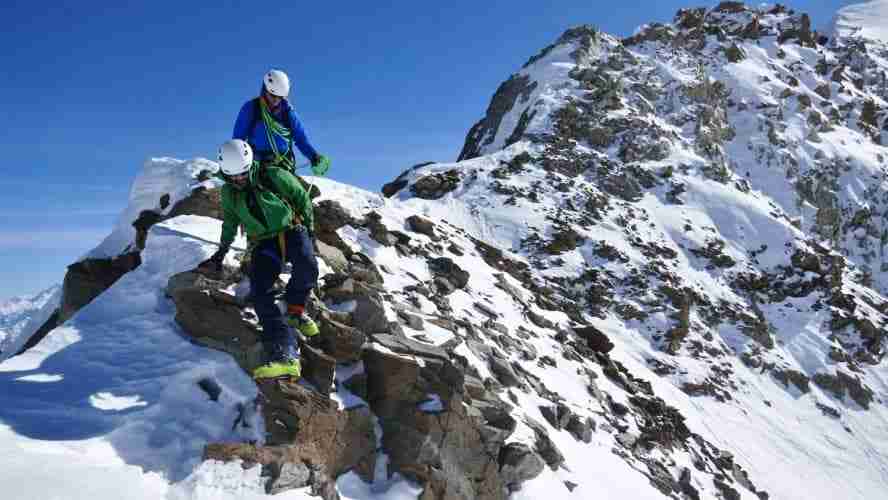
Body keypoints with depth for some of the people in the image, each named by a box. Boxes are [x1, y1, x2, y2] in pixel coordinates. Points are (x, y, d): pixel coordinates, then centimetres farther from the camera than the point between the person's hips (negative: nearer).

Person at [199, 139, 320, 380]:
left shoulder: (275, 177, -8)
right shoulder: (229, 193, 5)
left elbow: (303, 199, 3)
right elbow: (230, 224, 21)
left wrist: (309, 231, 4)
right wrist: (220, 254, 24)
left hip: (291, 230, -3)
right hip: (263, 243, 3)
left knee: (307, 265, -38)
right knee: (260, 292, -25)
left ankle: (295, 310, -6)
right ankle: (284, 355, -37)